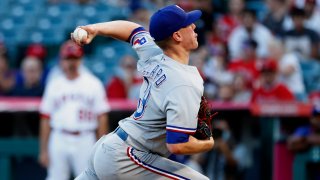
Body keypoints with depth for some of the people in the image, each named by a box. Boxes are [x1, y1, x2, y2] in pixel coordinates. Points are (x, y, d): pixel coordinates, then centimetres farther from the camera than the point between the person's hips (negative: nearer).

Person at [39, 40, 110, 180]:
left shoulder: (93, 84, 3)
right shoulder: (54, 85, 9)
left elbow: (102, 117, 1)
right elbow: (46, 120, 9)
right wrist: (43, 151, 5)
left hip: (84, 141, -2)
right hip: (59, 141, 2)